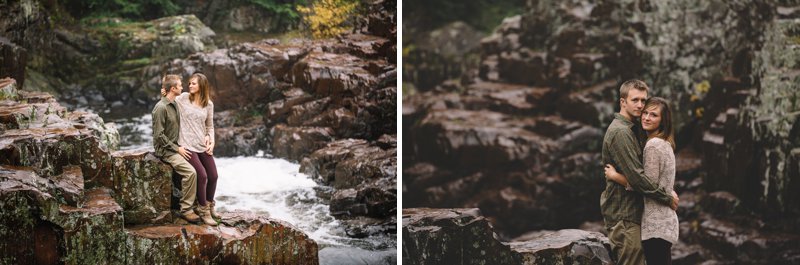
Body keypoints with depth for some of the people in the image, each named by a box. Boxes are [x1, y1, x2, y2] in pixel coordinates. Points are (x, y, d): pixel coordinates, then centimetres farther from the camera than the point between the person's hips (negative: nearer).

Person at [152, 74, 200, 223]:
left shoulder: (174, 104, 11)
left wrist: (181, 146, 8)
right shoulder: (161, 108, -17)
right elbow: (159, 135, -19)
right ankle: (186, 210, -17)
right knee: (190, 172, -25)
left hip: (176, 146, 9)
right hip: (165, 150, -9)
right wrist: (177, 149, -17)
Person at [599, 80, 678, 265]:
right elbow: (636, 176, -21)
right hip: (624, 215, -10)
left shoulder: (627, 130, 17)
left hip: (630, 213, 10)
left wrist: (666, 191, 6)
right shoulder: (620, 132, -16)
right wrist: (667, 198, -13)